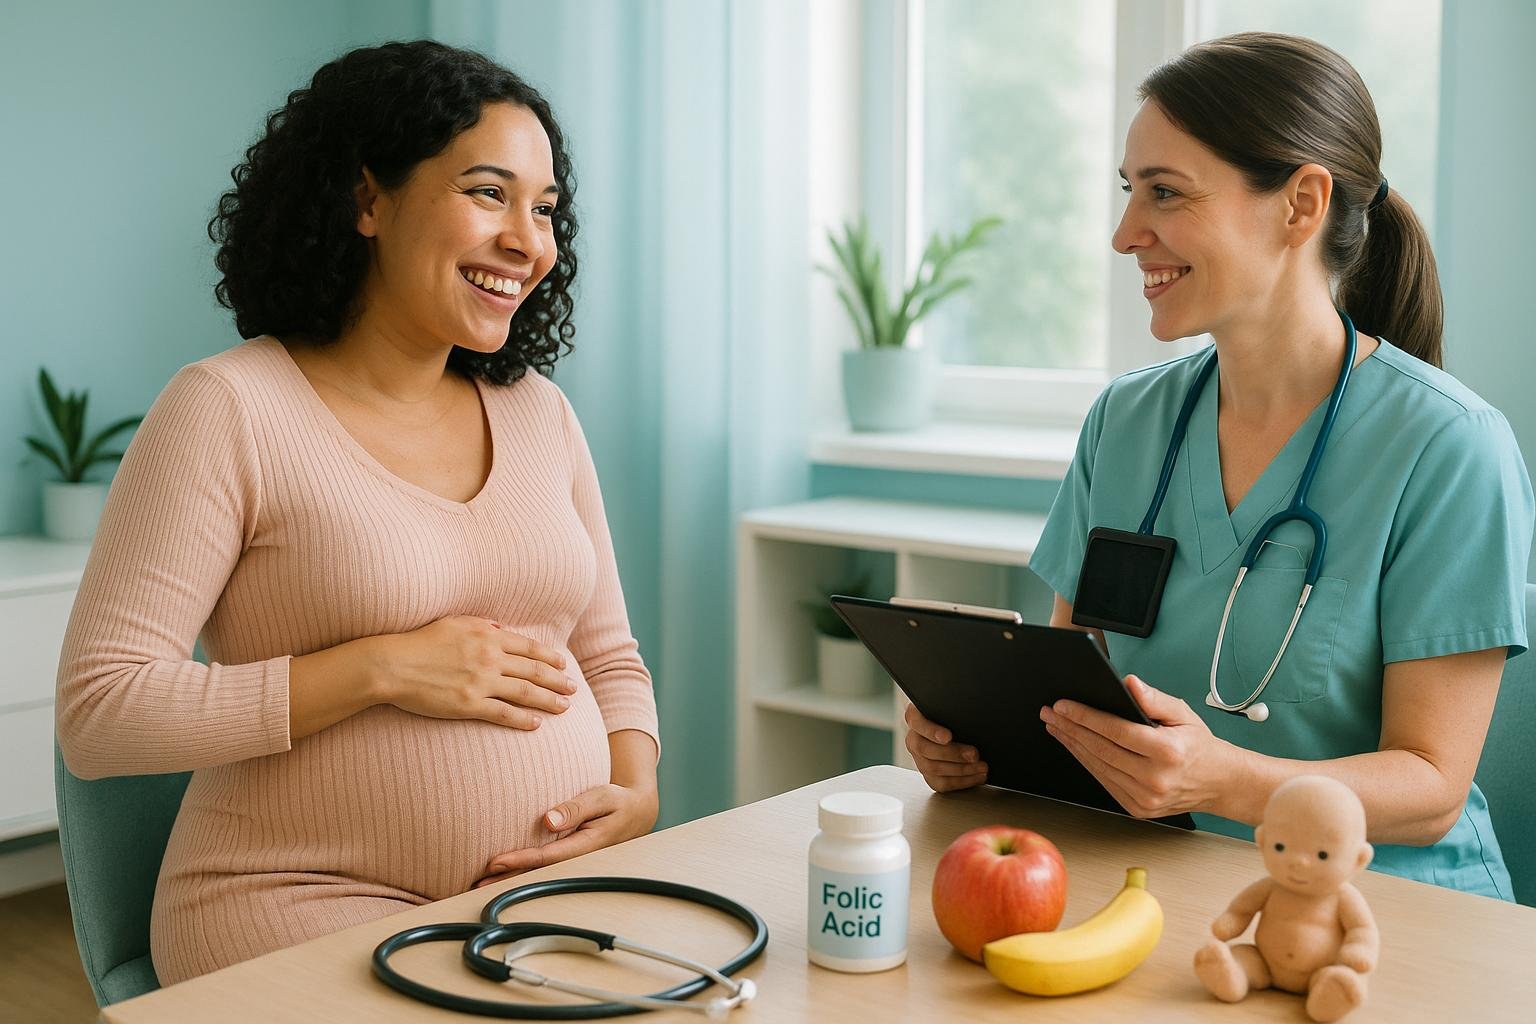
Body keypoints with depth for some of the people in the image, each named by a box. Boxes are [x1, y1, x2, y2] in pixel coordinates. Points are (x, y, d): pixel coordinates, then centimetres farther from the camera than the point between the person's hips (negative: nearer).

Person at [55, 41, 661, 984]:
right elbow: (98, 713, -12)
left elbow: (608, 655, 18)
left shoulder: (538, 412, 11)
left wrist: (637, 792, -3)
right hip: (308, 906, -5)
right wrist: (382, 670, -17)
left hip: (551, 890, 6)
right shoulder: (230, 410, -7)